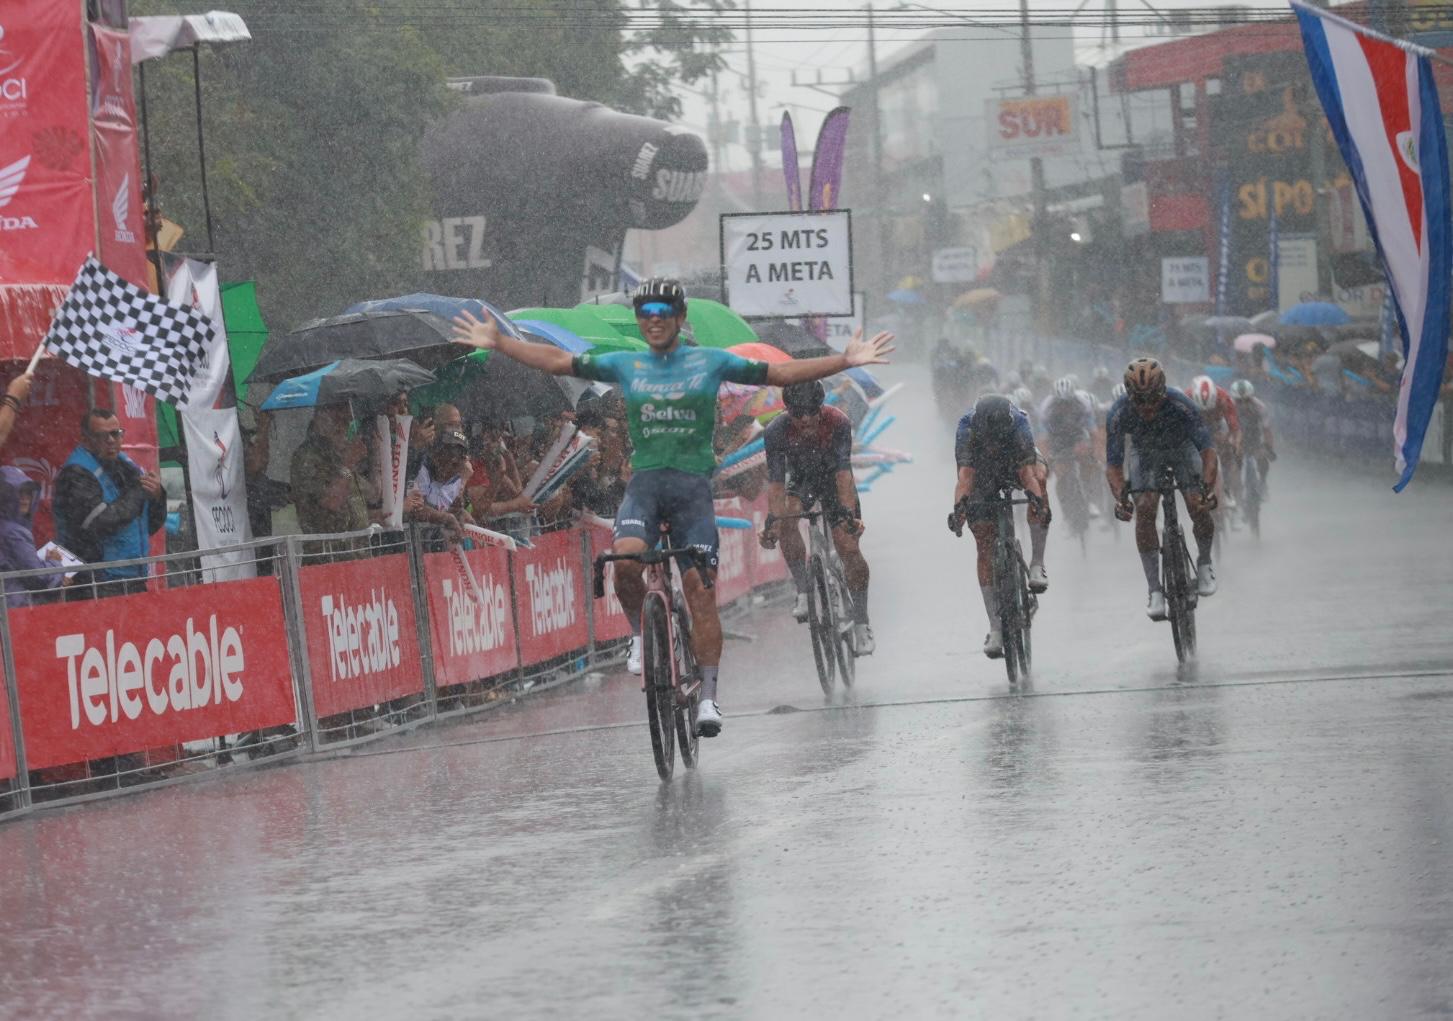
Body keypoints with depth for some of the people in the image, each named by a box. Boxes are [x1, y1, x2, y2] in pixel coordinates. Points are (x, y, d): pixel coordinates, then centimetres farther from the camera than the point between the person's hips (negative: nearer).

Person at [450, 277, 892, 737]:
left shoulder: (710, 362, 5)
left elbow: (781, 372, 3)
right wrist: (497, 343, 6)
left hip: (692, 484, -1)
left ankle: (708, 697, -2)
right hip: (644, 481, 1)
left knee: (700, 590, -7)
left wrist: (846, 361, -5)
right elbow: (557, 361, 11)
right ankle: (641, 633, 2)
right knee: (626, 559, -27)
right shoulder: (625, 365, 9)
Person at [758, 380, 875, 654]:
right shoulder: (776, 431, -27)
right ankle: (803, 591, -23)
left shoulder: (838, 423, -31)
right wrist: (772, 520, -42)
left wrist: (848, 513, -46)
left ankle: (861, 623, -2)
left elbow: (843, 472, -35)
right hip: (801, 480, 1)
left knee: (849, 549, -12)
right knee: (787, 518, -32)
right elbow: (776, 482, -29)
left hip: (833, 480, -1)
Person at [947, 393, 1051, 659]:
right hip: (982, 476, 0)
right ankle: (995, 629, -7)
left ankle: (1037, 565, -28)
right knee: (985, 546, -10)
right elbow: (965, 476, -42)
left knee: (1038, 479, -35)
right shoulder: (967, 430, -33)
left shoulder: (1019, 426, -33)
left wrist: (1036, 498, -61)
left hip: (1014, 468, 0)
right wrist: (959, 507, -59)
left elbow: (1027, 472, -41)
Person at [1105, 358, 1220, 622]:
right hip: (1145, 452, 0)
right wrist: (1120, 497, -48)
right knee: (1144, 511, -19)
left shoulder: (1180, 405, -37)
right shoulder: (1120, 413, -32)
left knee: (1198, 507, -17)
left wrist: (1208, 488, -53)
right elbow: (1113, 465, -30)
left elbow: (1207, 450, -38)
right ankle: (1155, 590, -14)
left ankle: (1204, 563, 13)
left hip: (1182, 448, 0)